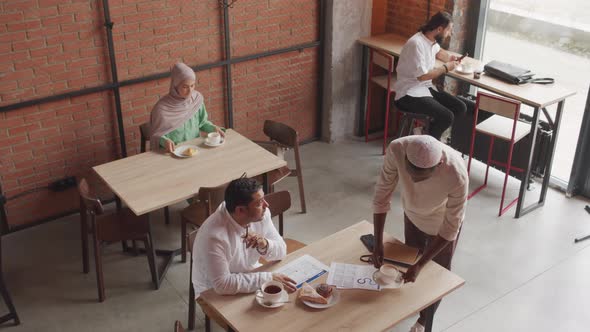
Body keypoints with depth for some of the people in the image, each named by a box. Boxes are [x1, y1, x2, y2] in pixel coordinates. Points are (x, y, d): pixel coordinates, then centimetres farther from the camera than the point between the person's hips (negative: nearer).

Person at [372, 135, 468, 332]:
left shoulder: (457, 176, -43)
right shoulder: (397, 149, -38)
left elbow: (450, 229, -29)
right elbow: (382, 194, -23)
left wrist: (419, 266, -31)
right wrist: (378, 243, -25)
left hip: (443, 223, -2)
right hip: (412, 215, 3)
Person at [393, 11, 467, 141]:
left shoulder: (432, 40, 7)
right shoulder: (416, 43, -22)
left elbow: (438, 52, 34)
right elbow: (422, 76, -23)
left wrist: (450, 58, 15)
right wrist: (445, 68, -10)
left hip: (426, 88, 10)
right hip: (410, 94, -10)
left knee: (460, 108, -2)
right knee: (447, 117, -25)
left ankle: (430, 131, 9)